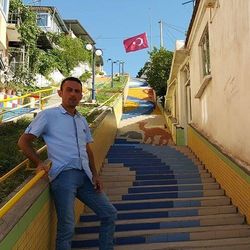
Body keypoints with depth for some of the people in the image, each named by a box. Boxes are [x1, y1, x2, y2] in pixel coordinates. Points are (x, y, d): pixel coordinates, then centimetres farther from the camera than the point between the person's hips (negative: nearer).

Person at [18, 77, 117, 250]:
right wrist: (39, 163, -7)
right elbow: (23, 141, 5)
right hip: (63, 175, -6)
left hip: (85, 176, 6)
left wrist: (95, 174, 10)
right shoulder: (48, 115, 2)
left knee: (109, 213, 9)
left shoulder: (82, 121, 19)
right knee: (67, 227, -6)